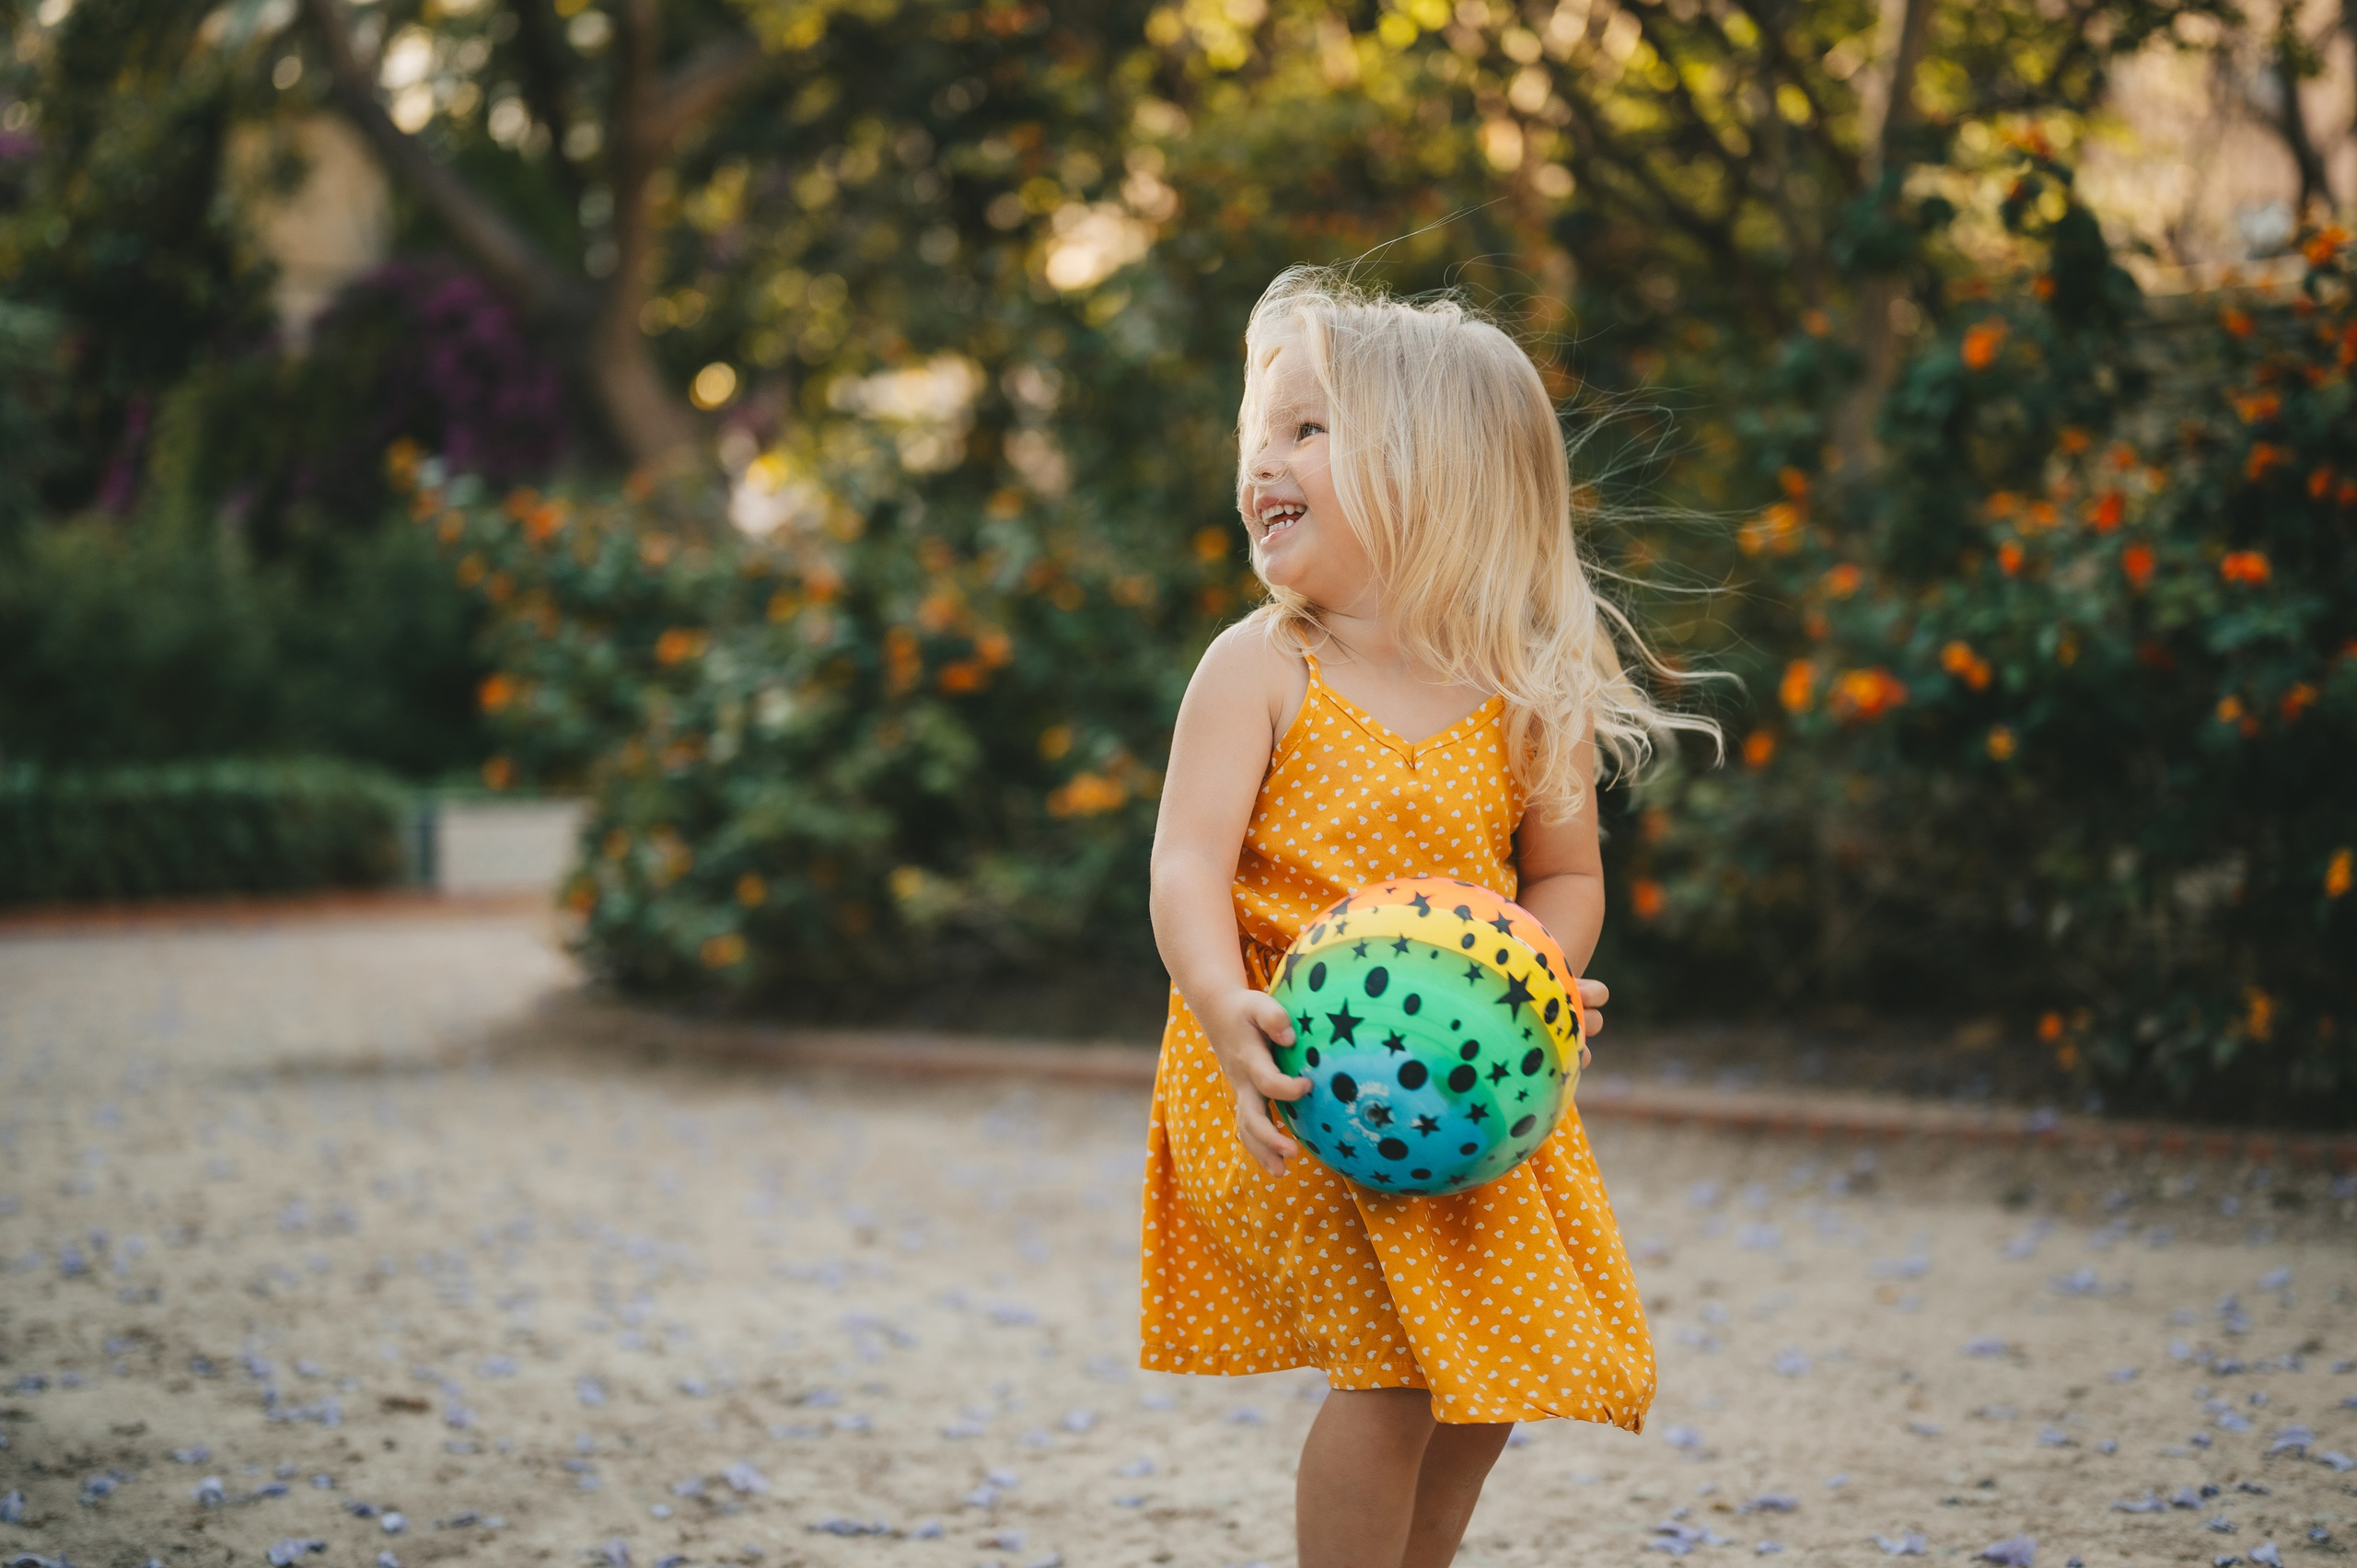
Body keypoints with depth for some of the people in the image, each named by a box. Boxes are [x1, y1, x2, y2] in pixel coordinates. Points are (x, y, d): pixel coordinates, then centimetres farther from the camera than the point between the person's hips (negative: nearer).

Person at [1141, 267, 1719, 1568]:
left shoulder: (1530, 693, 0)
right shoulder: (1260, 669, -8)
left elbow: (1565, 875, 10)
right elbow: (1190, 864, -15)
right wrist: (1226, 1010, -33)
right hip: (1294, 1076, -4)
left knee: (1492, 1374, 11)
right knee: (1392, 1373, -12)